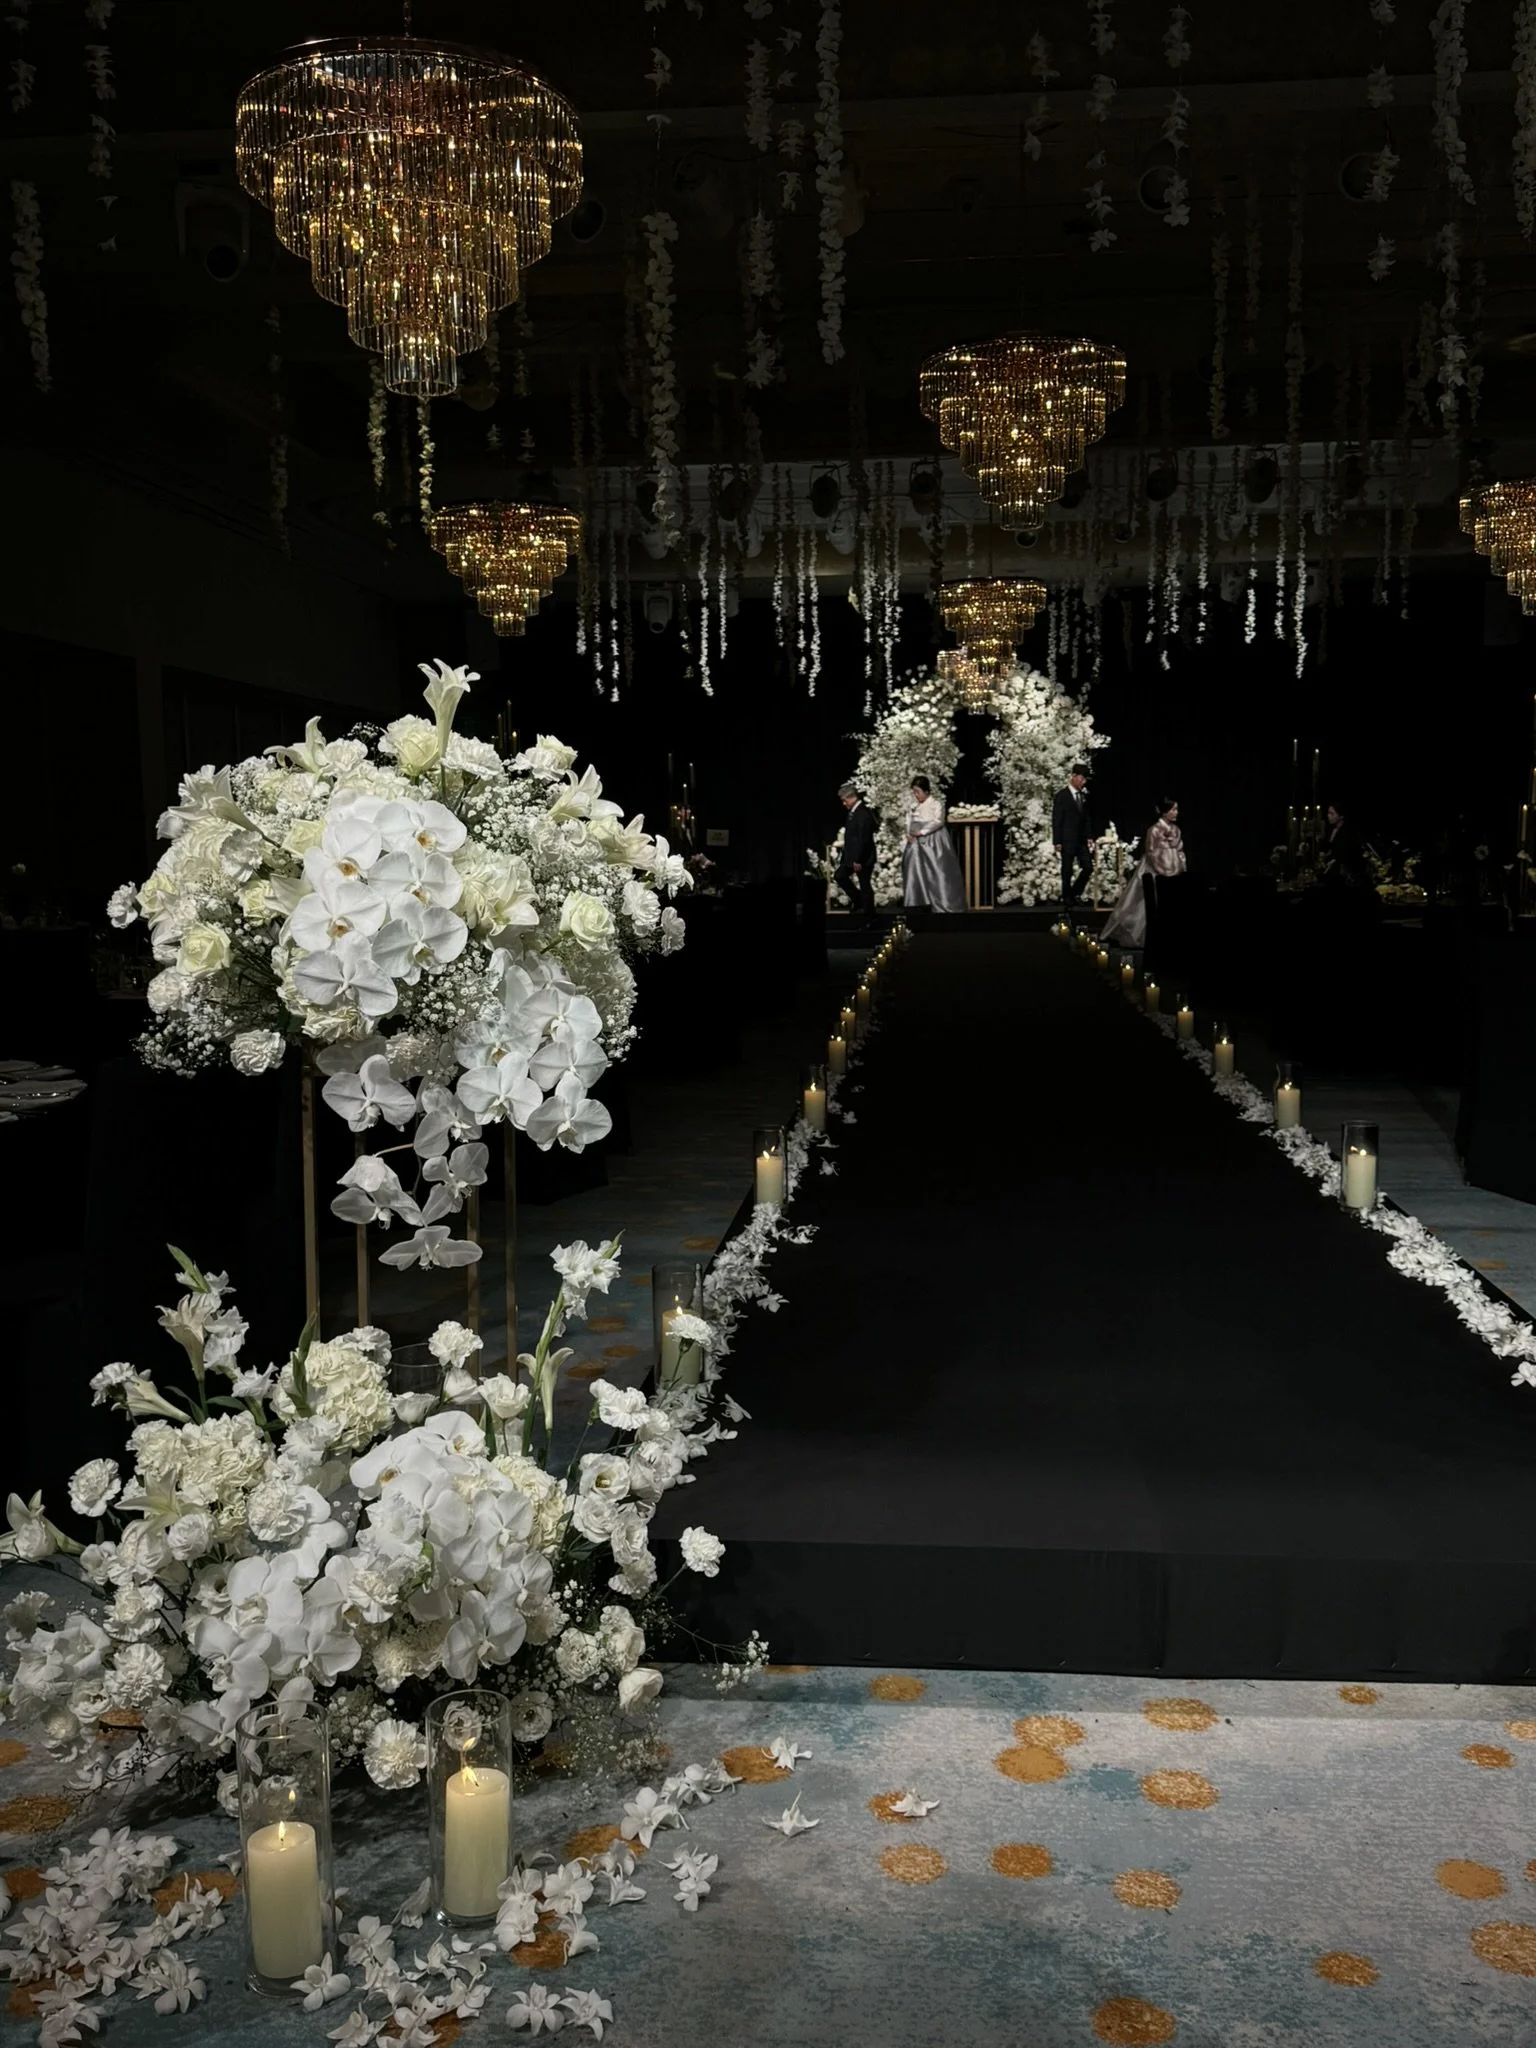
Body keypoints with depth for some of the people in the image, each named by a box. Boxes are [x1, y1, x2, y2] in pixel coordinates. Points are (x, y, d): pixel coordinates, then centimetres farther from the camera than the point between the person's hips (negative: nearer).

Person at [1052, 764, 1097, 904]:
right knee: (1067, 870, 1)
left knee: (1088, 867, 1)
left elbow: (1088, 818, 14)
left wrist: (1090, 836, 5)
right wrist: (1057, 841, -12)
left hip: (1082, 840, 5)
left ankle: (1074, 893, 18)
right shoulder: (1062, 795, -7)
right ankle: (1067, 897, 13)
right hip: (1067, 840, -5)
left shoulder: (1084, 796, 9)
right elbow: (1056, 820, -8)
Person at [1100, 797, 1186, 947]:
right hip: (1155, 874, -7)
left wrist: (1182, 871, 6)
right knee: (1150, 908, -3)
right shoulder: (1154, 830, -13)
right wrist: (1164, 874, -15)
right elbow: (1152, 855, -13)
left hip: (1174, 875, 7)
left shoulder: (1176, 830, 8)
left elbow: (1179, 853, 14)